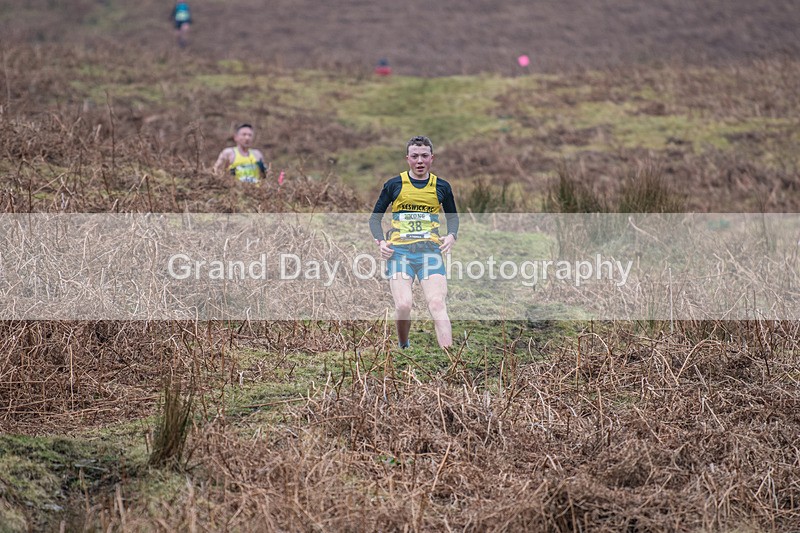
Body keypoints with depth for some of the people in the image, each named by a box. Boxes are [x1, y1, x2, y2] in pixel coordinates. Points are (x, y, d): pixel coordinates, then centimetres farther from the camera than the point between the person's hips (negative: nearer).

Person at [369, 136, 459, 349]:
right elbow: (375, 217, 14)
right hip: (398, 250, -1)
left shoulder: (441, 187, 11)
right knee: (403, 306, -17)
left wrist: (451, 236, 2)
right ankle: (403, 348, 9)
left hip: (430, 250, 1)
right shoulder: (393, 185, 6)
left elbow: (453, 217, 24)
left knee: (437, 305, -16)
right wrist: (380, 241, -4)